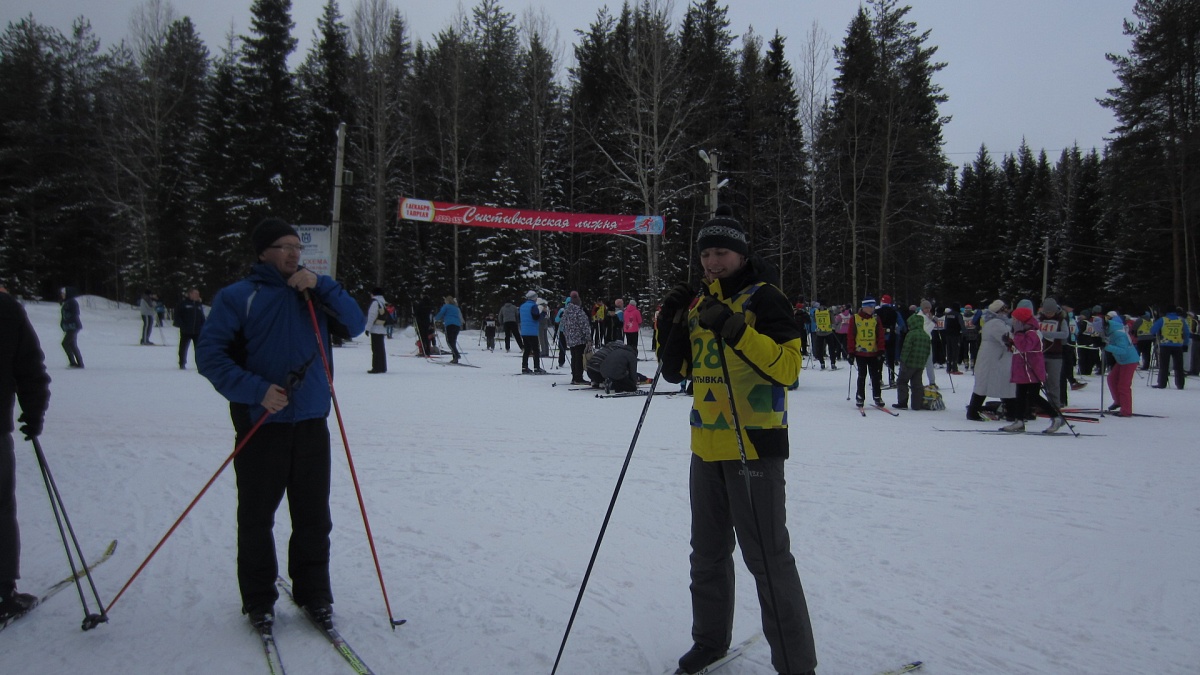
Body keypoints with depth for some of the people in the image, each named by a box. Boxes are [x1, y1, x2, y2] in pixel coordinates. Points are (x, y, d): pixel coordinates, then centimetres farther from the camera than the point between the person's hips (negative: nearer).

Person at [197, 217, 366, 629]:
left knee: (314, 518, 9)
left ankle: (315, 595, 22)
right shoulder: (238, 297, 0)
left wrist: (321, 286, -9)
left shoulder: (314, 294, 12)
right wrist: (255, 390, -17)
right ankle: (258, 601, 22)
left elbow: (355, 325, 1)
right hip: (260, 425, -3)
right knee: (257, 518, 6)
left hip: (312, 424, 3)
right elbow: (210, 354, -6)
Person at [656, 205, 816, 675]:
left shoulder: (763, 299, -7)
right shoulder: (699, 305, 12)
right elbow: (675, 372, 11)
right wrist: (670, 324, -4)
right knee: (708, 553, 17)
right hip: (707, 447, 7)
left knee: (768, 558, -5)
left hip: (755, 445, -7)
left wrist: (736, 330, -28)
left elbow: (787, 367, -19)